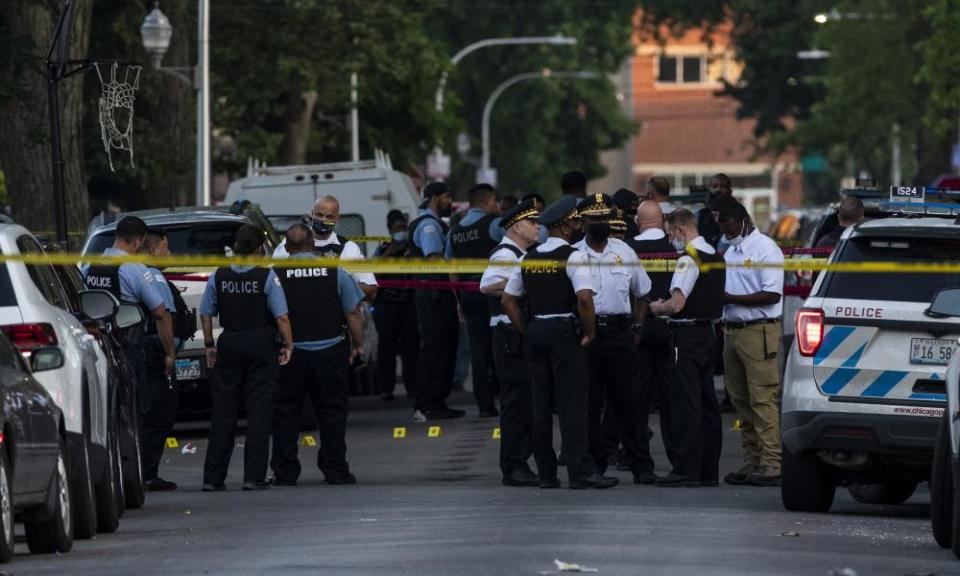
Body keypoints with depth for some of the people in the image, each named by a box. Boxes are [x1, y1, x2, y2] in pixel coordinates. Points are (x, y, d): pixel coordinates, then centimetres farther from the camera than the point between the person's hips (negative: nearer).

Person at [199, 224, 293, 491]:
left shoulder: (218, 277, 1)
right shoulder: (267, 277, -8)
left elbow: (206, 314, 5)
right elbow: (281, 316, -12)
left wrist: (209, 345, 16)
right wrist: (287, 345, -1)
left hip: (228, 344, 3)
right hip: (261, 344, -3)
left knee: (223, 411, 7)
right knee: (259, 410, 2)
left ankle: (213, 478, 6)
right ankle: (254, 476, -3)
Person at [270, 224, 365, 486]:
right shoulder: (335, 272, 0)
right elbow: (353, 314, 3)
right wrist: (357, 345, 13)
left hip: (290, 354, -1)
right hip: (330, 351, 1)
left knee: (285, 413, 7)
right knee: (332, 412, 9)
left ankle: (285, 472, 4)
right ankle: (335, 470, 8)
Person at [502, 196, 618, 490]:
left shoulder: (529, 258, 10)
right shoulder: (572, 256, -10)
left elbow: (508, 300, 11)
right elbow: (585, 299, -21)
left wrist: (527, 332, 14)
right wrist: (590, 332, -8)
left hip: (536, 332, 6)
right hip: (566, 332, -6)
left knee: (541, 403, 8)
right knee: (572, 402, -6)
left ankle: (545, 472, 9)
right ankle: (580, 471, -10)